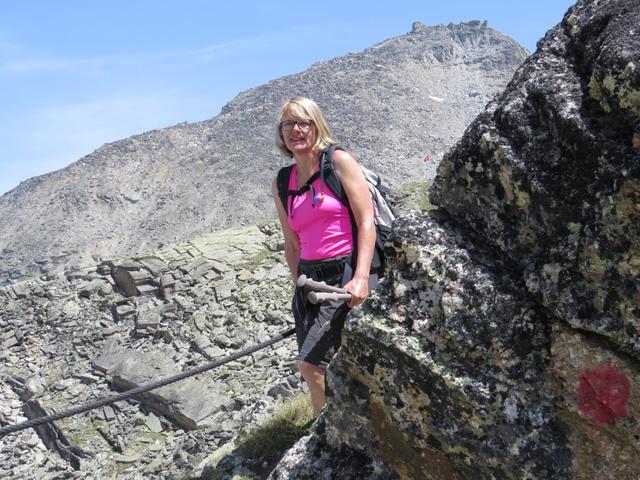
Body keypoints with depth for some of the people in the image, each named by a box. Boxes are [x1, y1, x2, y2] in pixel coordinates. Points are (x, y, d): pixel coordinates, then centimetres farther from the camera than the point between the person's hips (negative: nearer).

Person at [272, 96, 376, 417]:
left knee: (310, 364, -15)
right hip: (309, 280, 6)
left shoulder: (338, 162, -3)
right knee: (316, 369, 9)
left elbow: (366, 222, -9)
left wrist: (361, 277, -19)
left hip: (346, 274, -6)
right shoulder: (281, 185, 13)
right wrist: (301, 285, 15)